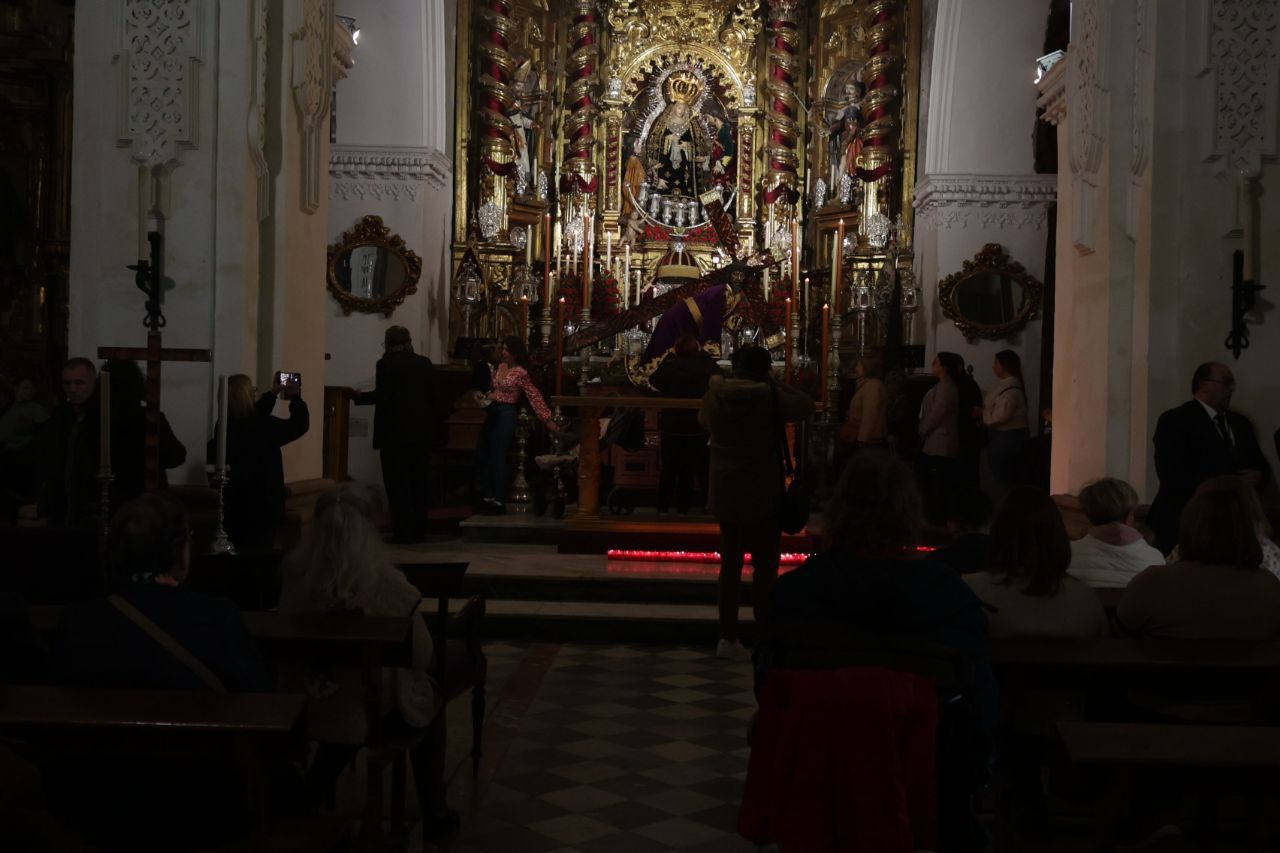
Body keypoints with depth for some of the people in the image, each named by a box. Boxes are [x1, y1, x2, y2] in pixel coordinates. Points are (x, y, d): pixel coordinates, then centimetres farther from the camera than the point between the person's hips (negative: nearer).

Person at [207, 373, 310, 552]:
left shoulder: (226, 425, -1)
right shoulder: (261, 428, -22)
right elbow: (299, 425, -12)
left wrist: (272, 395, 25)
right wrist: (296, 398, 4)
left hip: (232, 508, 7)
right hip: (259, 510, -7)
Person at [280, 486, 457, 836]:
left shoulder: (294, 572, -14)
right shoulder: (386, 582, -25)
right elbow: (423, 657, -12)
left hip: (306, 709, 4)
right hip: (376, 711, -3)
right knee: (432, 703, 28)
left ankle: (310, 796, 42)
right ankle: (434, 814, 38)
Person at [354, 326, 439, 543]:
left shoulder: (387, 363, -10)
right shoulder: (425, 363, 6)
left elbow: (381, 395, -17)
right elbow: (433, 397, 8)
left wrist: (357, 397, -2)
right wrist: (434, 426, 15)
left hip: (395, 433, -5)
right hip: (422, 433, 5)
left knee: (397, 484, 1)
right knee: (419, 482, 12)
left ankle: (403, 531, -2)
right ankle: (418, 529, 15)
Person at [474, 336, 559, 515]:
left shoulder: (520, 373, -12)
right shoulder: (500, 366, 10)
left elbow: (535, 397, -13)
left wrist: (547, 420, -15)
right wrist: (487, 396, 5)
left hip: (506, 414, -8)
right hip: (492, 413, 8)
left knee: (497, 458, -4)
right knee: (482, 454, 9)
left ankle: (499, 502, 6)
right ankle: (487, 497, 19)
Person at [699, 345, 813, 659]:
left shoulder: (714, 396, -4)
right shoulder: (770, 397, -16)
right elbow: (806, 405, -1)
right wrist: (774, 385, 6)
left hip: (725, 494, 5)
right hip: (763, 495, -4)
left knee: (730, 564, 13)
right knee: (765, 565, 3)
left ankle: (727, 637, 17)